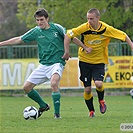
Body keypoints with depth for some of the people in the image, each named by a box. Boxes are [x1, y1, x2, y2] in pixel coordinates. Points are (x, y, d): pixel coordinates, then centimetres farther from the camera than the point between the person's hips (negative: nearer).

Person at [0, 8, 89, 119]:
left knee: (54, 83, -33)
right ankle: (43, 106, 23)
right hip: (43, 65, 5)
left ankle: (57, 113, -21)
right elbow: (19, 40, 10)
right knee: (27, 87, 1)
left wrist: (85, 47, -2)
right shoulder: (36, 31, 4)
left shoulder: (57, 28, -5)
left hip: (57, 63, -5)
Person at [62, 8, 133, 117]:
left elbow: (124, 36, -4)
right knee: (87, 89, -2)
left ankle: (101, 100, 9)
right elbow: (68, 35, -9)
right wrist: (67, 52, -11)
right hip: (85, 60, 1)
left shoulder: (106, 29, -15)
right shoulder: (84, 28, -17)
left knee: (98, 84, -23)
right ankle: (91, 111, 21)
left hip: (99, 61, -1)